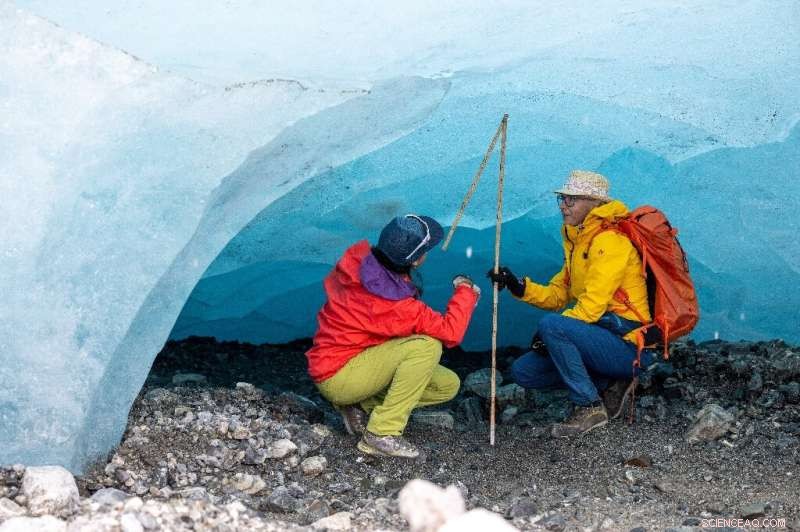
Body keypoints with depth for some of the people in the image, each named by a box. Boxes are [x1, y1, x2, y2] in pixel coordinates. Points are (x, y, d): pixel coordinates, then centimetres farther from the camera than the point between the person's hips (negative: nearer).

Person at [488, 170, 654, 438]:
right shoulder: (576, 240, 15)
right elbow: (558, 293, 16)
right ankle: (610, 384, 7)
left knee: (551, 324, -30)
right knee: (523, 371, 5)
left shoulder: (610, 240, -15)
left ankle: (589, 407, -17)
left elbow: (593, 305, -22)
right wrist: (519, 287, 0)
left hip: (630, 345, -9)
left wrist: (548, 333, -17)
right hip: (605, 339, 10)